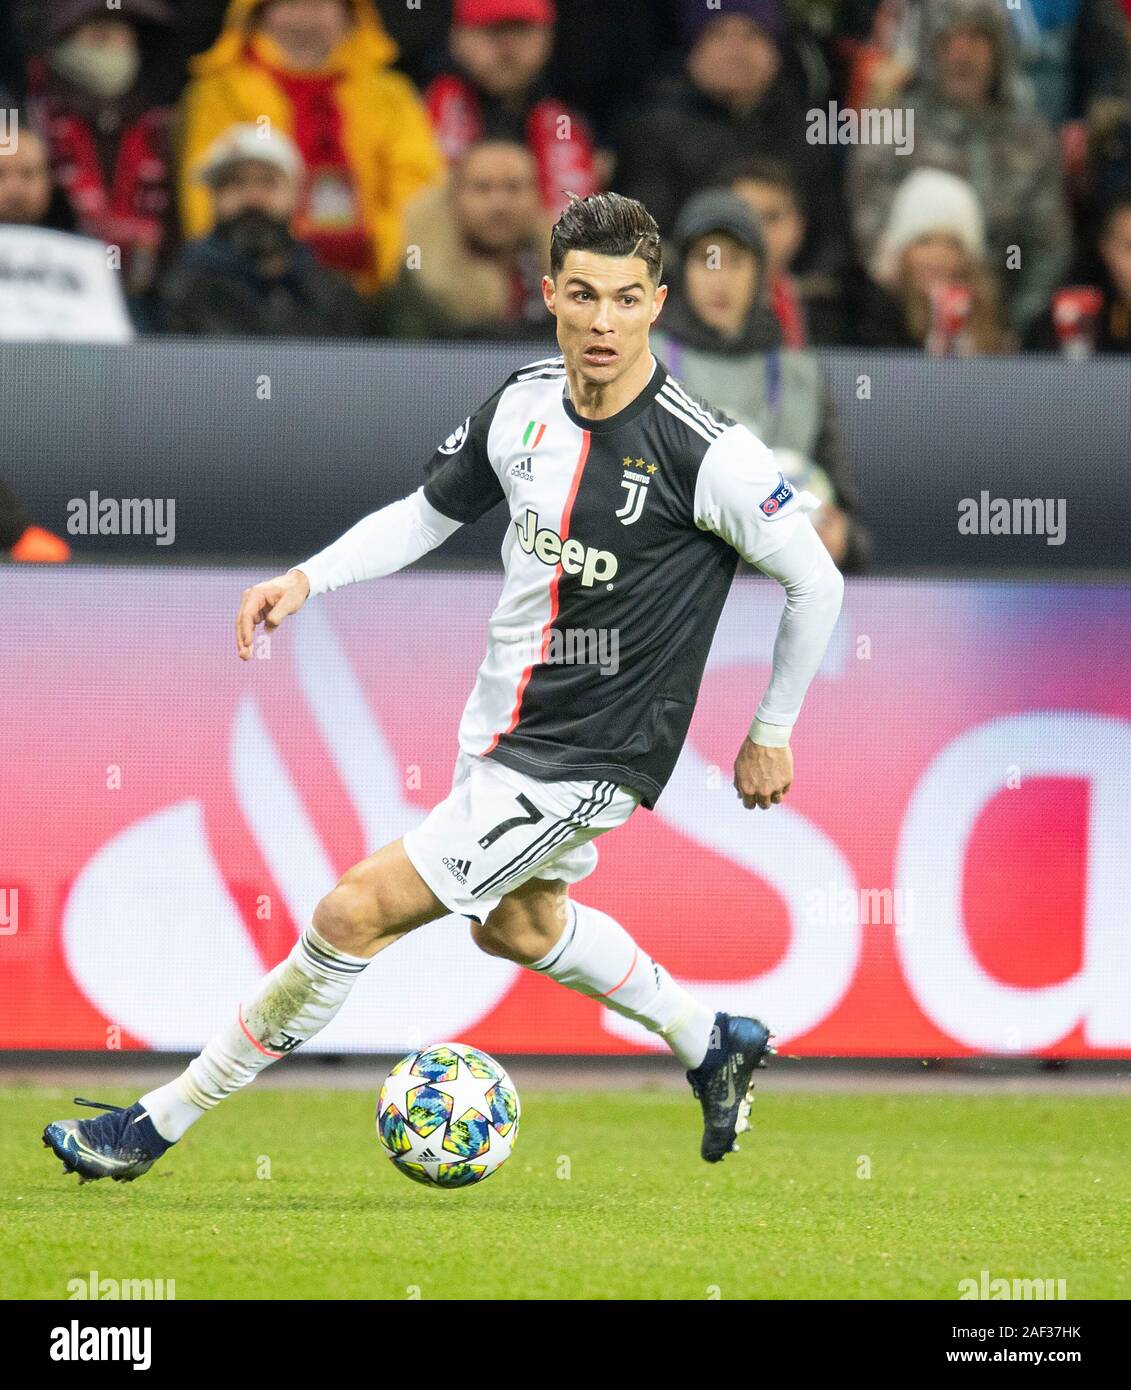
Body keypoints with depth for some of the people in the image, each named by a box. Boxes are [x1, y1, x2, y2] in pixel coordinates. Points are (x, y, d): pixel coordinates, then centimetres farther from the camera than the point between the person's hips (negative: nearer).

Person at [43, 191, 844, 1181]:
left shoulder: (705, 453, -23)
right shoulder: (524, 403, -4)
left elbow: (817, 581, -11)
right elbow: (428, 513, 12)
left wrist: (772, 734, -2)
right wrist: (307, 579, -2)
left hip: (581, 764, -8)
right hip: (499, 725, 8)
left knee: (357, 914, -10)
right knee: (515, 924, 31)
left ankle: (159, 1124, 3)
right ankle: (714, 1046, 50)